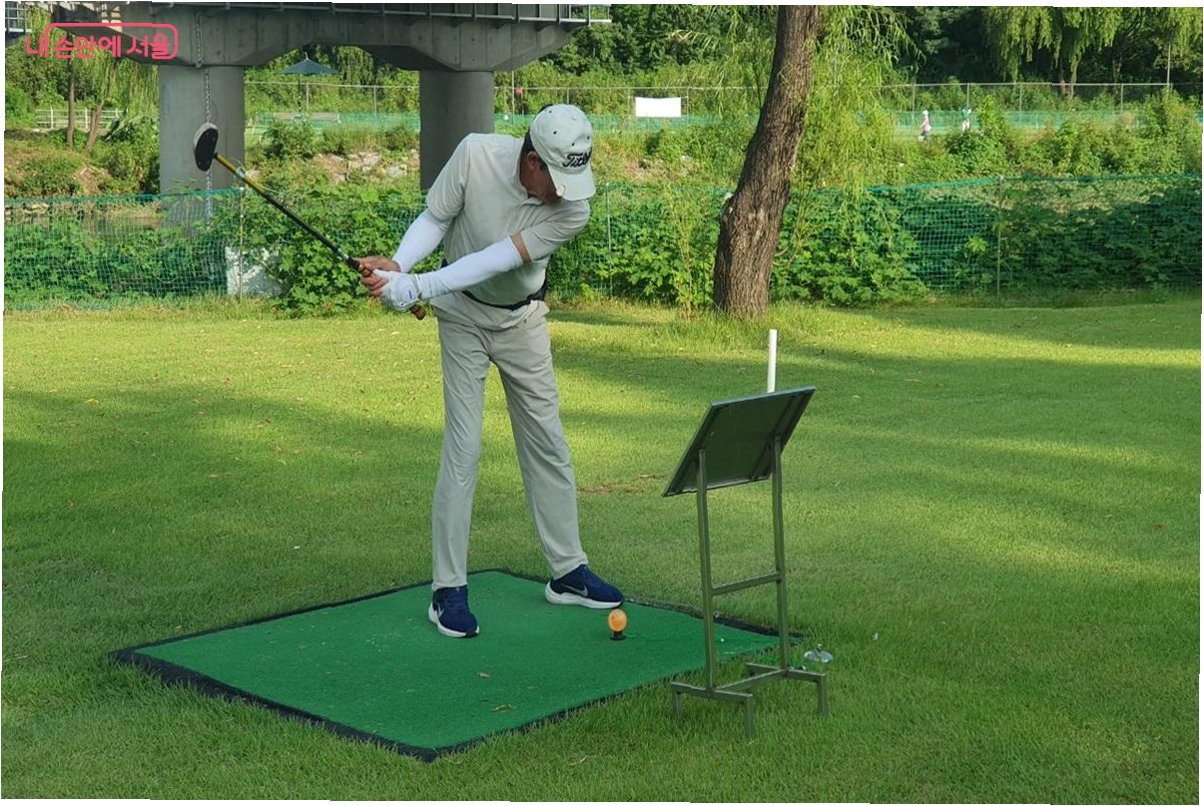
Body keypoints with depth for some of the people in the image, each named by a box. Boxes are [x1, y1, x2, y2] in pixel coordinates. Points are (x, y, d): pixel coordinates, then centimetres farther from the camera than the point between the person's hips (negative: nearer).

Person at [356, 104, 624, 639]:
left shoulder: (572, 210, -24)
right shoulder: (476, 154, -24)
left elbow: (495, 262, -30)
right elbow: (434, 219, -11)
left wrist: (416, 287, -38)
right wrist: (397, 265, -30)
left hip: (523, 319, 2)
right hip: (463, 316, -2)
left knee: (548, 443, 8)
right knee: (463, 449, -8)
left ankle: (567, 572, 22)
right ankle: (448, 590, -1)